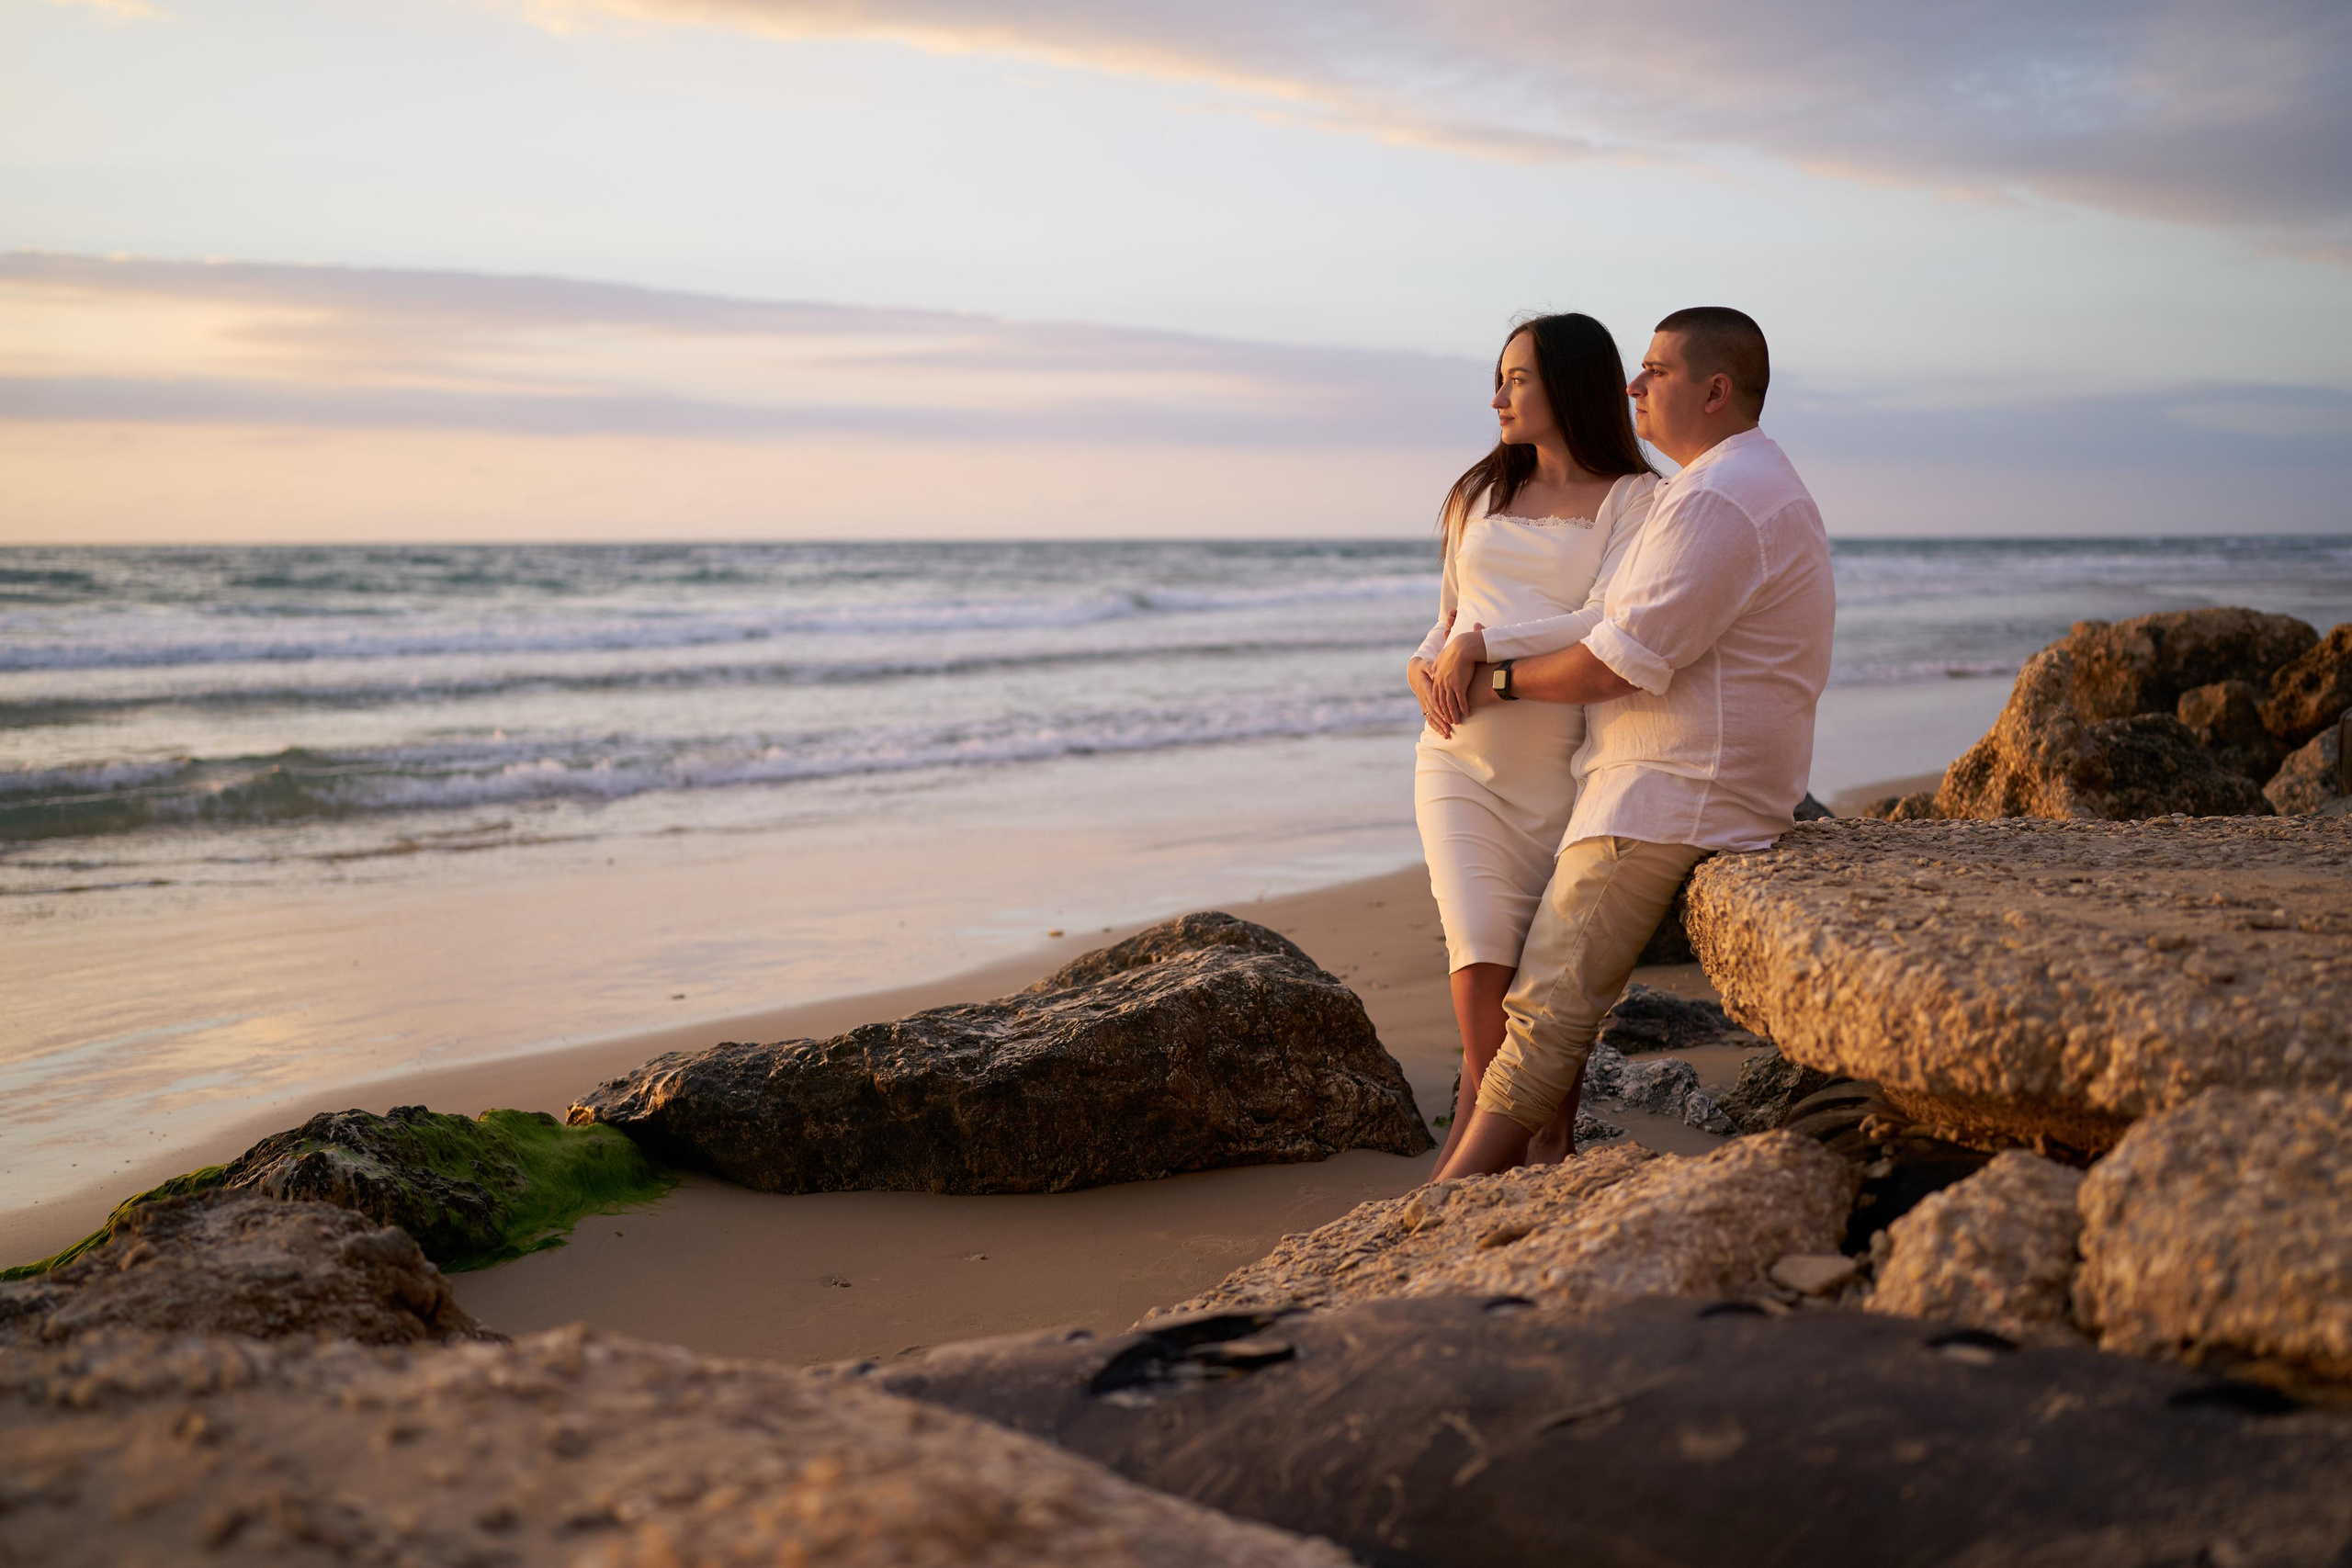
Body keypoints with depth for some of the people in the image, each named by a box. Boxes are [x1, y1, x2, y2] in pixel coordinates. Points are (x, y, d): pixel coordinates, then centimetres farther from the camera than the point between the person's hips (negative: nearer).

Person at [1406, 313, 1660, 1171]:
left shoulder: (1634, 498, 1)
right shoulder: (1480, 493, 18)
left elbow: (1607, 626, -13)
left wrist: (1481, 644, -13)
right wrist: (1426, 665, 2)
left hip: (1564, 763, -3)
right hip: (1461, 756, 3)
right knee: (1480, 948, -16)